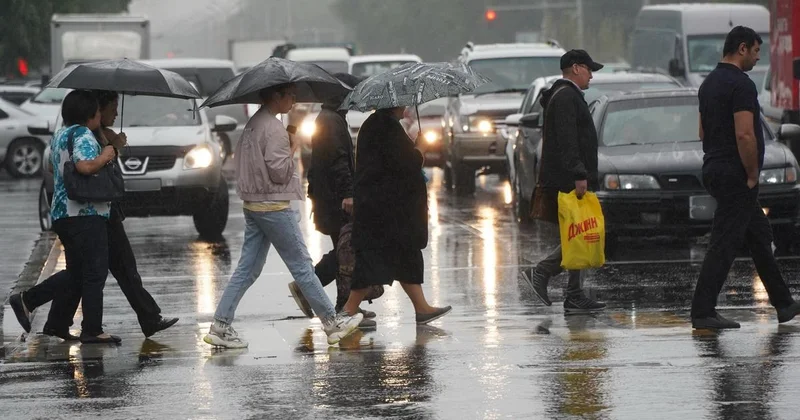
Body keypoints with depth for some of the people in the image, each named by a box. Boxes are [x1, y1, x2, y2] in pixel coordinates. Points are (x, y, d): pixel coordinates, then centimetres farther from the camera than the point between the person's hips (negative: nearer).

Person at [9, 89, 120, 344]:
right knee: (95, 273, -5)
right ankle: (92, 330, -5)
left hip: (62, 215, 10)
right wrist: (105, 156, -9)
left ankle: (26, 301, 12)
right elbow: (85, 166, -27)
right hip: (85, 213, -10)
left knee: (76, 277, 15)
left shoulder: (60, 137, 19)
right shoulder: (83, 135, -11)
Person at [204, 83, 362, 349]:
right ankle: (332, 322, 9)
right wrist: (293, 150, -4)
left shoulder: (254, 124, 12)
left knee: (248, 269, 8)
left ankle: (220, 326, 3)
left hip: (252, 205, 9)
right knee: (302, 266, 0)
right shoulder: (274, 128, -17)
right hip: (274, 207, -9)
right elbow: (278, 170, -20)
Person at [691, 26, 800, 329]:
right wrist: (752, 175, -14)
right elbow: (744, 135, -24)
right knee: (724, 243, -8)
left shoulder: (709, 84, 15)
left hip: (714, 169, 10)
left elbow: (704, 131, 21)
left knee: (759, 236, 18)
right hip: (735, 175, -10)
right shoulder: (741, 85, -17)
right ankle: (703, 313, -9)